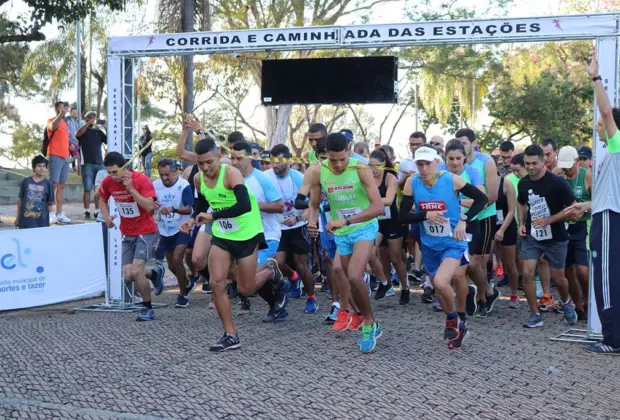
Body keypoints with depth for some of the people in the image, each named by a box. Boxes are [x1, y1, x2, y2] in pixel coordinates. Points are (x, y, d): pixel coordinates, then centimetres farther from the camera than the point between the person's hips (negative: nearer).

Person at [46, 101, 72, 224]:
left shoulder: (65, 122, 17)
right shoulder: (52, 121, -7)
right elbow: (52, 126, -32)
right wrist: (60, 114, -45)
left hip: (65, 157, 8)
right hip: (55, 156, -8)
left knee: (61, 185, 9)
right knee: (53, 185, -7)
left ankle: (59, 214, 14)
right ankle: (50, 214, -6)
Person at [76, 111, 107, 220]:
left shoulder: (99, 131, 18)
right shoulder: (83, 130, 9)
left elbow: (108, 141, 7)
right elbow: (77, 134, -14)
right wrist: (88, 123, -17)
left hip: (99, 163, 3)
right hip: (87, 163, -3)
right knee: (87, 188, -5)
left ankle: (97, 211, 5)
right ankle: (86, 211, -3)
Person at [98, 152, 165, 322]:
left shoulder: (141, 180, -19)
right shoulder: (107, 183, -5)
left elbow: (150, 206, -28)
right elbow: (103, 200, 14)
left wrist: (131, 188, -31)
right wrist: (107, 217, -4)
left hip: (146, 231, -5)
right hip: (127, 233, 6)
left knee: (136, 271, -18)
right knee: (128, 276, 0)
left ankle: (147, 308, 2)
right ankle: (154, 273, 31)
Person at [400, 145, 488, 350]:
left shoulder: (451, 180, -17)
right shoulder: (412, 183, -9)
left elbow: (482, 198, -7)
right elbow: (403, 216, -8)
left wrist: (464, 220, -17)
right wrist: (426, 215, -24)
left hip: (453, 244, -4)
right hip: (430, 246, 4)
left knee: (441, 282, -25)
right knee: (439, 287, 15)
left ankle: (453, 320, 4)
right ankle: (458, 325, 40)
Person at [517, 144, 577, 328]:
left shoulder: (557, 182, -16)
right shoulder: (523, 183, -1)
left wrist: (548, 220, -22)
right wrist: (521, 224, 3)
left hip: (555, 237, -3)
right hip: (531, 236, 3)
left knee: (557, 277, 7)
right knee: (527, 273, -12)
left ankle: (566, 302, 40)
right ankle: (535, 315, 1)